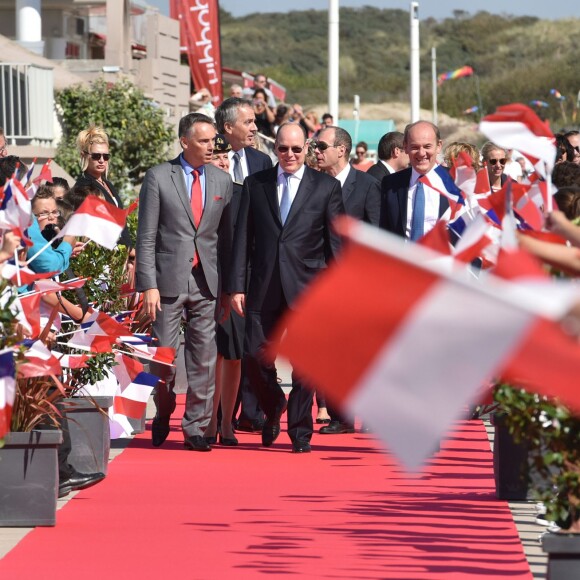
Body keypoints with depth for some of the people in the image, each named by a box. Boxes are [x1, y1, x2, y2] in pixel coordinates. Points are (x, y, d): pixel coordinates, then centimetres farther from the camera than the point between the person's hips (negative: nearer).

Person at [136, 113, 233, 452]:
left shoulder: (222, 181, 10)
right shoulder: (158, 178, -1)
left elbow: (226, 237, 12)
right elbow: (146, 236, -3)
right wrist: (149, 285, -11)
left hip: (207, 283, 3)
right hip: (169, 280, -3)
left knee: (204, 359, 1)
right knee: (163, 357, 2)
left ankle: (196, 428, 9)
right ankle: (163, 417, 24)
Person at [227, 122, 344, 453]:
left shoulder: (327, 187, 4)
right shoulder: (255, 185, 9)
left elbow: (337, 243, 3)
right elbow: (243, 238, 8)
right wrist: (237, 286, 1)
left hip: (307, 288, -2)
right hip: (265, 287, 2)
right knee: (255, 356, -1)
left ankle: (300, 432, 11)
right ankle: (274, 407, 28)